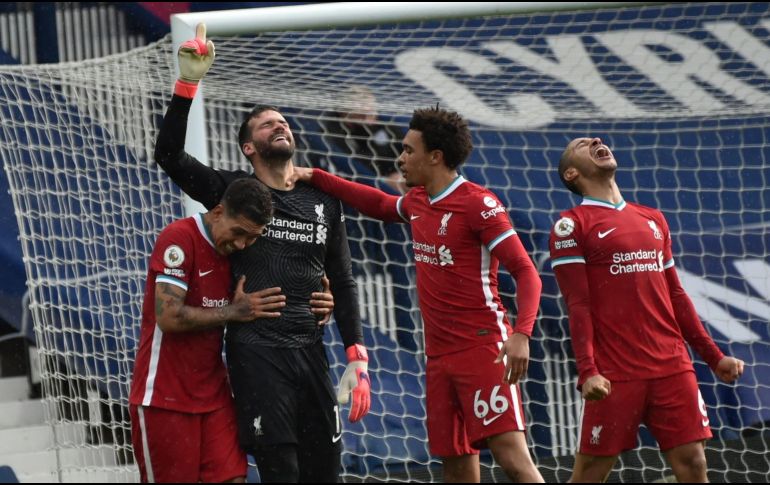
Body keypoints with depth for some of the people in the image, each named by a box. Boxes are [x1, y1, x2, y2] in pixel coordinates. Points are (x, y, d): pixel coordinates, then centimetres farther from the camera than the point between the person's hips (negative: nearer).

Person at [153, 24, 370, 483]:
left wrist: (357, 360, 6)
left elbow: (343, 284, 14)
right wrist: (188, 83, -15)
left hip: (310, 349, 4)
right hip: (256, 351, -4)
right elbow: (169, 154, -7)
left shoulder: (324, 201, 14)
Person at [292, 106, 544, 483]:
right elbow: (379, 205, 38)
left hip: (483, 349, -8)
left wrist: (521, 334, -29)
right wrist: (314, 178, 34)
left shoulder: (478, 204, -11)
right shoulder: (417, 202, 14)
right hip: (439, 354, 8)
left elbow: (525, 272, -15)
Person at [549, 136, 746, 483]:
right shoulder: (572, 225, 0)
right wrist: (587, 372, -18)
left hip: (672, 367, 5)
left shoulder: (653, 220, 19)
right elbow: (578, 305, -8)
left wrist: (713, 356, 17)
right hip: (615, 374, -5)